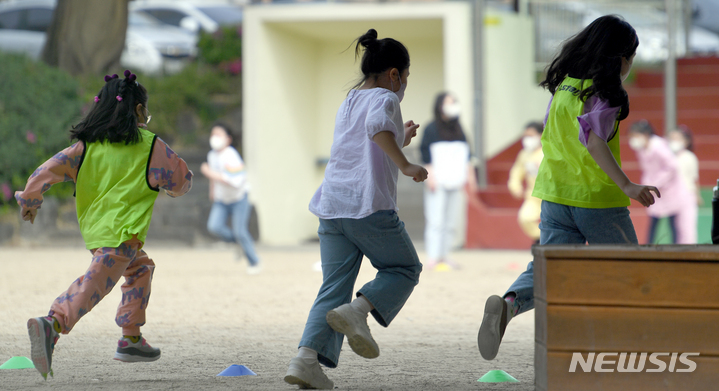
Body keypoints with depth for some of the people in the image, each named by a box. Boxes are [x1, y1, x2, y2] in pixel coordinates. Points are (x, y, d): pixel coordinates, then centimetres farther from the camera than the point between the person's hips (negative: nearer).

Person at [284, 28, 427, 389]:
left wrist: (400, 141, 37)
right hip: (370, 207, -7)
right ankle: (357, 311, -12)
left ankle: (307, 358, -13)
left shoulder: (346, 105, 23)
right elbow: (377, 127, -26)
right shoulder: (384, 99, -2)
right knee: (404, 268, 13)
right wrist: (405, 165, -25)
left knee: (334, 288, 5)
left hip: (331, 208, 7)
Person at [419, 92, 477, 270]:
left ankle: (444, 255, 8)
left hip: (455, 181, 6)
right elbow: (425, 153, -5)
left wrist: (470, 175, 17)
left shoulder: (458, 129, 16)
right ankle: (433, 257, -10)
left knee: (451, 221, 4)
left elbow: (466, 154, 21)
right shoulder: (431, 129, -2)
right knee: (436, 220, -10)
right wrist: (430, 175, -12)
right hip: (438, 181, -6)